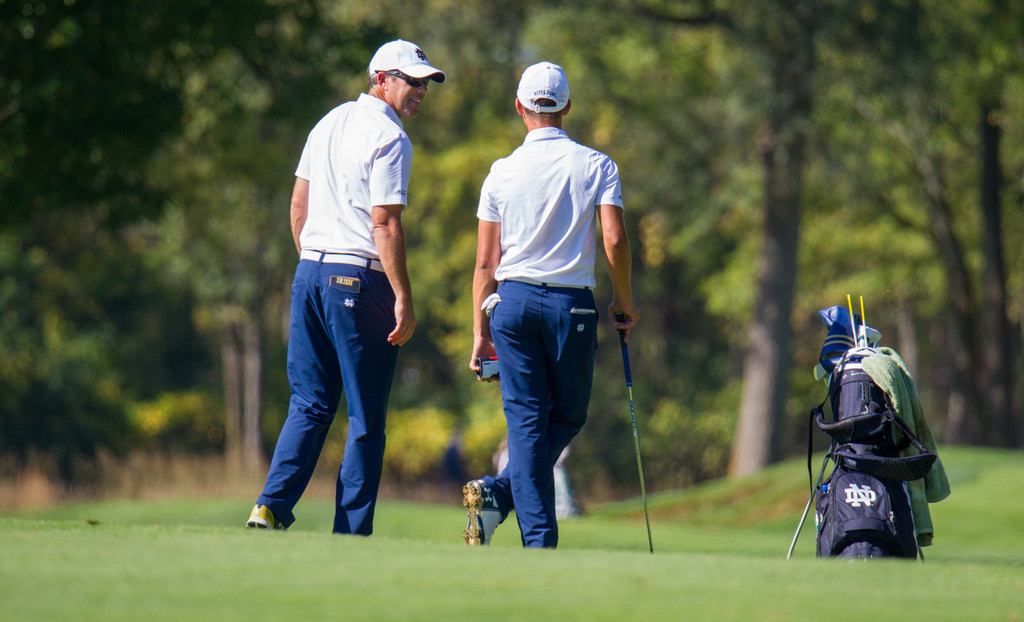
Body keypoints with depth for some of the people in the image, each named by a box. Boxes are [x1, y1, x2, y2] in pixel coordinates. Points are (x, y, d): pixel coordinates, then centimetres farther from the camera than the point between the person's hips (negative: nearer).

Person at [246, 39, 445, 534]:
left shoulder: (329, 123, 15)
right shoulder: (389, 138, -10)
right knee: (366, 416, 0)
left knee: (310, 405, 11)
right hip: (360, 278, -7)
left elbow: (298, 205, 18)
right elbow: (385, 223, -17)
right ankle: (352, 532, 0)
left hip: (310, 271, 8)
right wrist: (403, 298, -17)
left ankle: (271, 506, -3)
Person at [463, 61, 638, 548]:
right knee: (568, 416, 11)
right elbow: (614, 240, -9)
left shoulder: (502, 172, 4)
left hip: (512, 301, 1)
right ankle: (501, 492, -11)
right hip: (572, 303, -1)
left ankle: (539, 540, -9)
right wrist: (624, 302, 5)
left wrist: (480, 333, 10)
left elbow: (486, 262, 4)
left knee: (527, 421, 3)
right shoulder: (597, 166, 1)